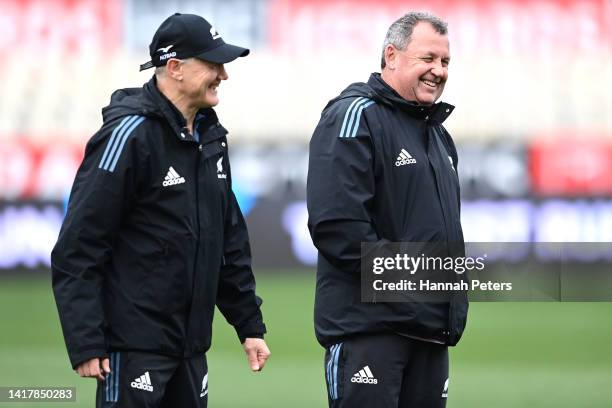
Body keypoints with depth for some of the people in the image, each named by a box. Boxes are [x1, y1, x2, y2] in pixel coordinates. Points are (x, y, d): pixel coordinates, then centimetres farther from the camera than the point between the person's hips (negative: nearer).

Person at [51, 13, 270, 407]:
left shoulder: (210, 136, 12)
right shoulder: (129, 135, -13)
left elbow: (231, 241, 20)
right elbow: (77, 248, -15)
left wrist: (249, 323, 17)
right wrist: (85, 344, -18)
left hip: (191, 346, 8)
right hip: (134, 344, -8)